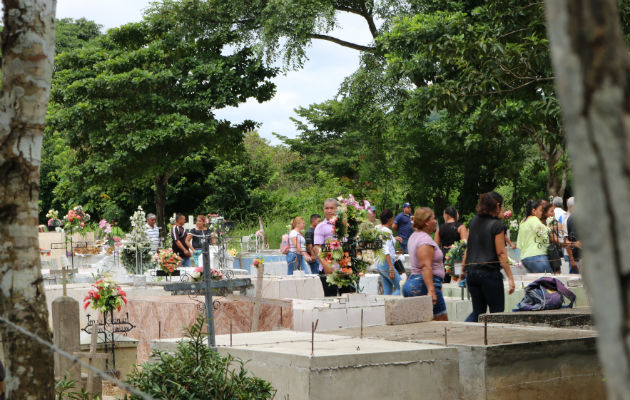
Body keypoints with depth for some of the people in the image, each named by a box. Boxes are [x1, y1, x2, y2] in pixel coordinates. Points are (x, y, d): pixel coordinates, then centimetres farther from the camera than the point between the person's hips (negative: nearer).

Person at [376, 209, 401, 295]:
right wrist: (391, 268, -23)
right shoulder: (387, 232, -13)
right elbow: (386, 251, -20)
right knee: (400, 288, -6)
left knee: (387, 291, 8)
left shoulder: (380, 230, 14)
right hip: (386, 263, -9)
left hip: (379, 263, 9)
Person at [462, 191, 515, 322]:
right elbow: (501, 254, -12)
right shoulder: (497, 225, -9)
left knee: (477, 311, 14)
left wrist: (463, 269, 21)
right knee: (497, 311, 5)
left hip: (471, 271, 6)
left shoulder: (474, 222, 9)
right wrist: (510, 278, -11)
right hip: (490, 272, -6)